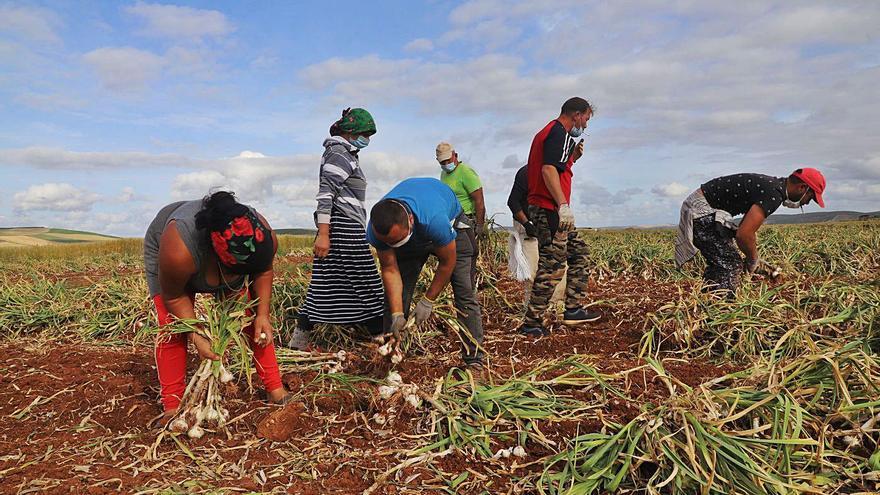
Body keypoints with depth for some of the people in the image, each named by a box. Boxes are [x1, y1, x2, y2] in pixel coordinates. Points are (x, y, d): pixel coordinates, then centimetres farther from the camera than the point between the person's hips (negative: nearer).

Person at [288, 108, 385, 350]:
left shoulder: (347, 154, 23)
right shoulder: (339, 154, -8)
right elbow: (325, 194, -16)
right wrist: (323, 234, -22)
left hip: (346, 227, 10)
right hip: (343, 227, -10)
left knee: (326, 284, 7)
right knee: (364, 284, -4)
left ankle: (299, 339, 10)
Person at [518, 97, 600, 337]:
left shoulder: (546, 132, 21)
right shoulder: (559, 134, -11)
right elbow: (548, 170, -24)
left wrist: (573, 157, 15)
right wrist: (563, 205, -27)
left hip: (546, 209, 11)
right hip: (551, 210, -11)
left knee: (578, 251, 18)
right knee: (552, 266, -6)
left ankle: (573, 309, 19)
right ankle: (532, 322, -1)